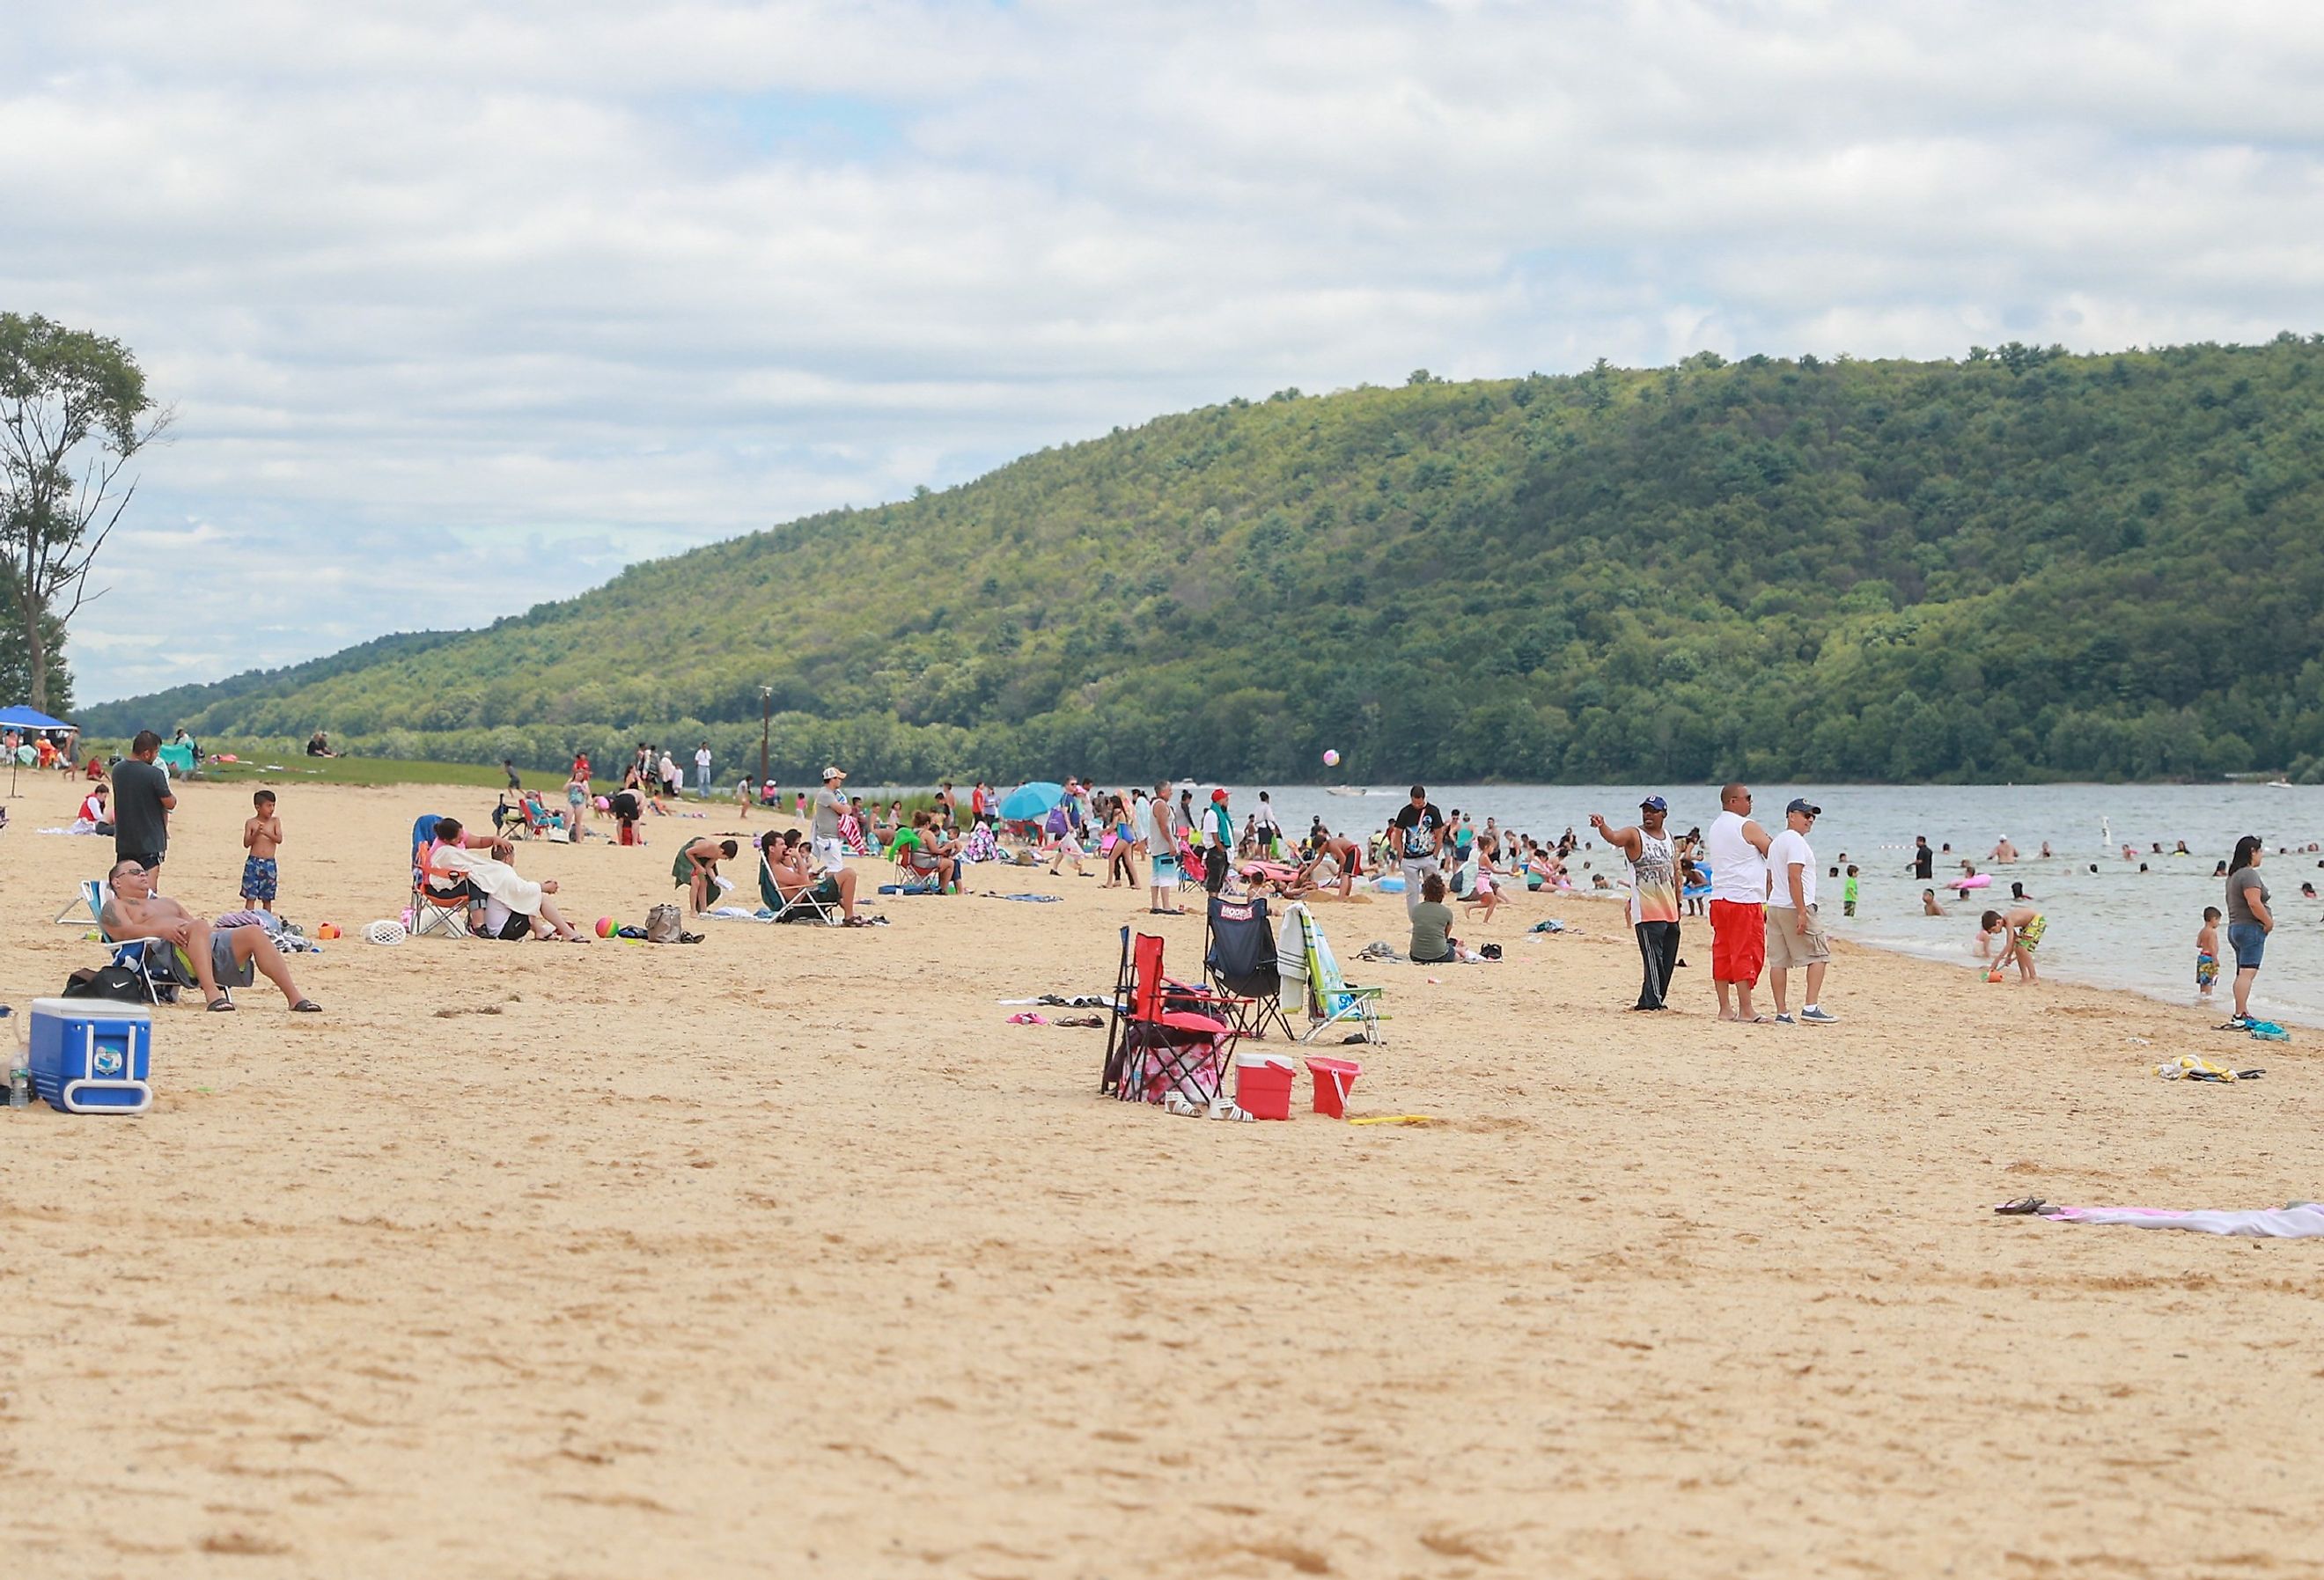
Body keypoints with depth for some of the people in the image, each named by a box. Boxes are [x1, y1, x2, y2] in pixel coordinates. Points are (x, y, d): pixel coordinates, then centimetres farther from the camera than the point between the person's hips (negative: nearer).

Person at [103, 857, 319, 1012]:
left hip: (210, 943, 6)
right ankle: (211, 993, -55)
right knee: (199, 927, -38)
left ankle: (294, 996, -32)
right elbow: (124, 931, -2)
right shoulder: (115, 907, 19)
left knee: (253, 932, -19)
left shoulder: (167, 903, 42)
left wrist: (213, 929, 6)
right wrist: (162, 930, -20)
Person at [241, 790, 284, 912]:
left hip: (269, 864, 2)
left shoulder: (275, 821, 4)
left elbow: (279, 839, -7)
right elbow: (246, 844, -4)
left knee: (267, 899, 9)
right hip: (253, 862, -2)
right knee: (250, 897, -1)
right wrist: (256, 834, -21)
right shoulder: (251, 823, 0)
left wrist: (267, 833, -23)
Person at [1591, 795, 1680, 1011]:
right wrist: (1601, 826, -49)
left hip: (1670, 912, 7)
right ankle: (1652, 1000, -13)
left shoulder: (1669, 840, 15)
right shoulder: (1634, 835, -5)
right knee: (1653, 958, -14)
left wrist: (1678, 904, 21)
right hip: (1647, 911, -7)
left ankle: (1649, 1001, 16)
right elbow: (1614, 837, -27)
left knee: (1668, 961, 9)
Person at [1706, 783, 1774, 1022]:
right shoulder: (1747, 827, -9)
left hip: (1719, 897, 8)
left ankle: (1725, 1009, 9)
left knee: (1722, 954, 8)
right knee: (1746, 954, -5)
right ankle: (1745, 1010, -7)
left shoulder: (1715, 827, 16)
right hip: (1745, 899, -8)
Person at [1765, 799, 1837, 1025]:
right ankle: (1811, 1007, -10)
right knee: (1819, 955, -2)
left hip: (1775, 907, 9)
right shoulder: (1796, 841, -11)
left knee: (1778, 961, 4)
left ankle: (1781, 1013, 4)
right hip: (1795, 907, -9)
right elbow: (1794, 877, -20)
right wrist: (1802, 912, -22)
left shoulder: (1776, 842, 19)